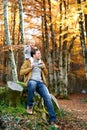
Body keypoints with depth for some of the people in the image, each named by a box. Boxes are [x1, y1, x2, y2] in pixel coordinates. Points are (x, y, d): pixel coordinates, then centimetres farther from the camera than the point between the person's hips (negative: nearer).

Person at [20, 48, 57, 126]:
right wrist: (30, 68, -12)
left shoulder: (41, 62, 21)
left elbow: (46, 73, 24)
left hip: (40, 82, 4)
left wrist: (44, 67, 4)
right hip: (31, 81, -4)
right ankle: (30, 106, -22)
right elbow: (21, 72, 2)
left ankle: (53, 120, -16)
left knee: (48, 97, -19)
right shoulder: (28, 61, 8)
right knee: (33, 84, -43)